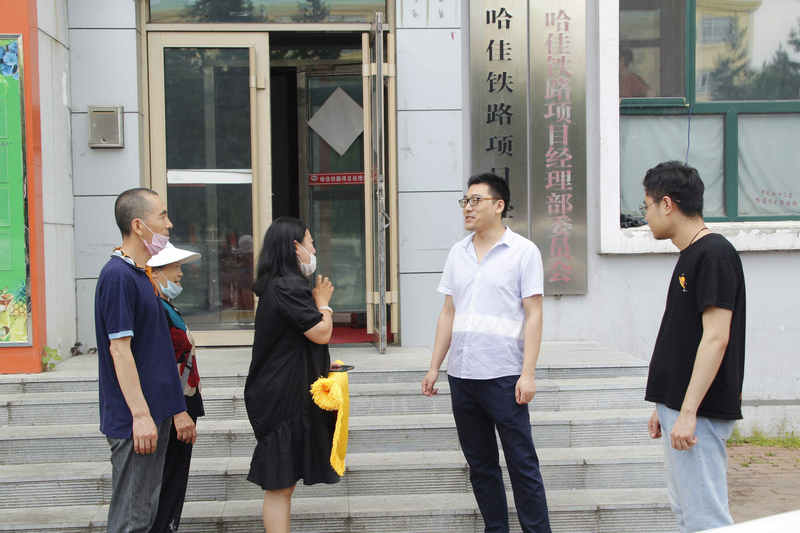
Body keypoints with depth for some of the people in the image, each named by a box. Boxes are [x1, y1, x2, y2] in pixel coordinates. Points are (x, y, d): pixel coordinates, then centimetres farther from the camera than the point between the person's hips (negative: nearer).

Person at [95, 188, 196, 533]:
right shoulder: (118, 275, -16)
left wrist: (176, 410, 20)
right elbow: (120, 350, -20)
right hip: (134, 418, -10)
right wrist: (140, 415, -22)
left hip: (154, 413, 10)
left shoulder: (141, 273, 15)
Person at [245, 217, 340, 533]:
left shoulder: (274, 285, 15)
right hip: (285, 398, -10)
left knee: (282, 483, 16)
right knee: (280, 485, -4)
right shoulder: (289, 287, -18)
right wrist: (323, 302, -2)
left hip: (279, 396, 10)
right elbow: (321, 332, -18)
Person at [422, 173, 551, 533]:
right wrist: (434, 367, 10)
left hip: (503, 375, -5)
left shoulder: (523, 251, -2)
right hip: (461, 375, 5)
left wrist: (528, 373, -13)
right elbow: (449, 312, 14)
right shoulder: (458, 253, 12)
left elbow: (533, 315, -6)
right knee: (480, 463, 13)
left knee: (522, 463, 0)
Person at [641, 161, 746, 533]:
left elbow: (716, 338, -21)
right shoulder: (689, 255, 15)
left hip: (700, 412, -10)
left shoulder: (715, 254, -14)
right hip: (680, 407, 10)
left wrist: (688, 412, -23)